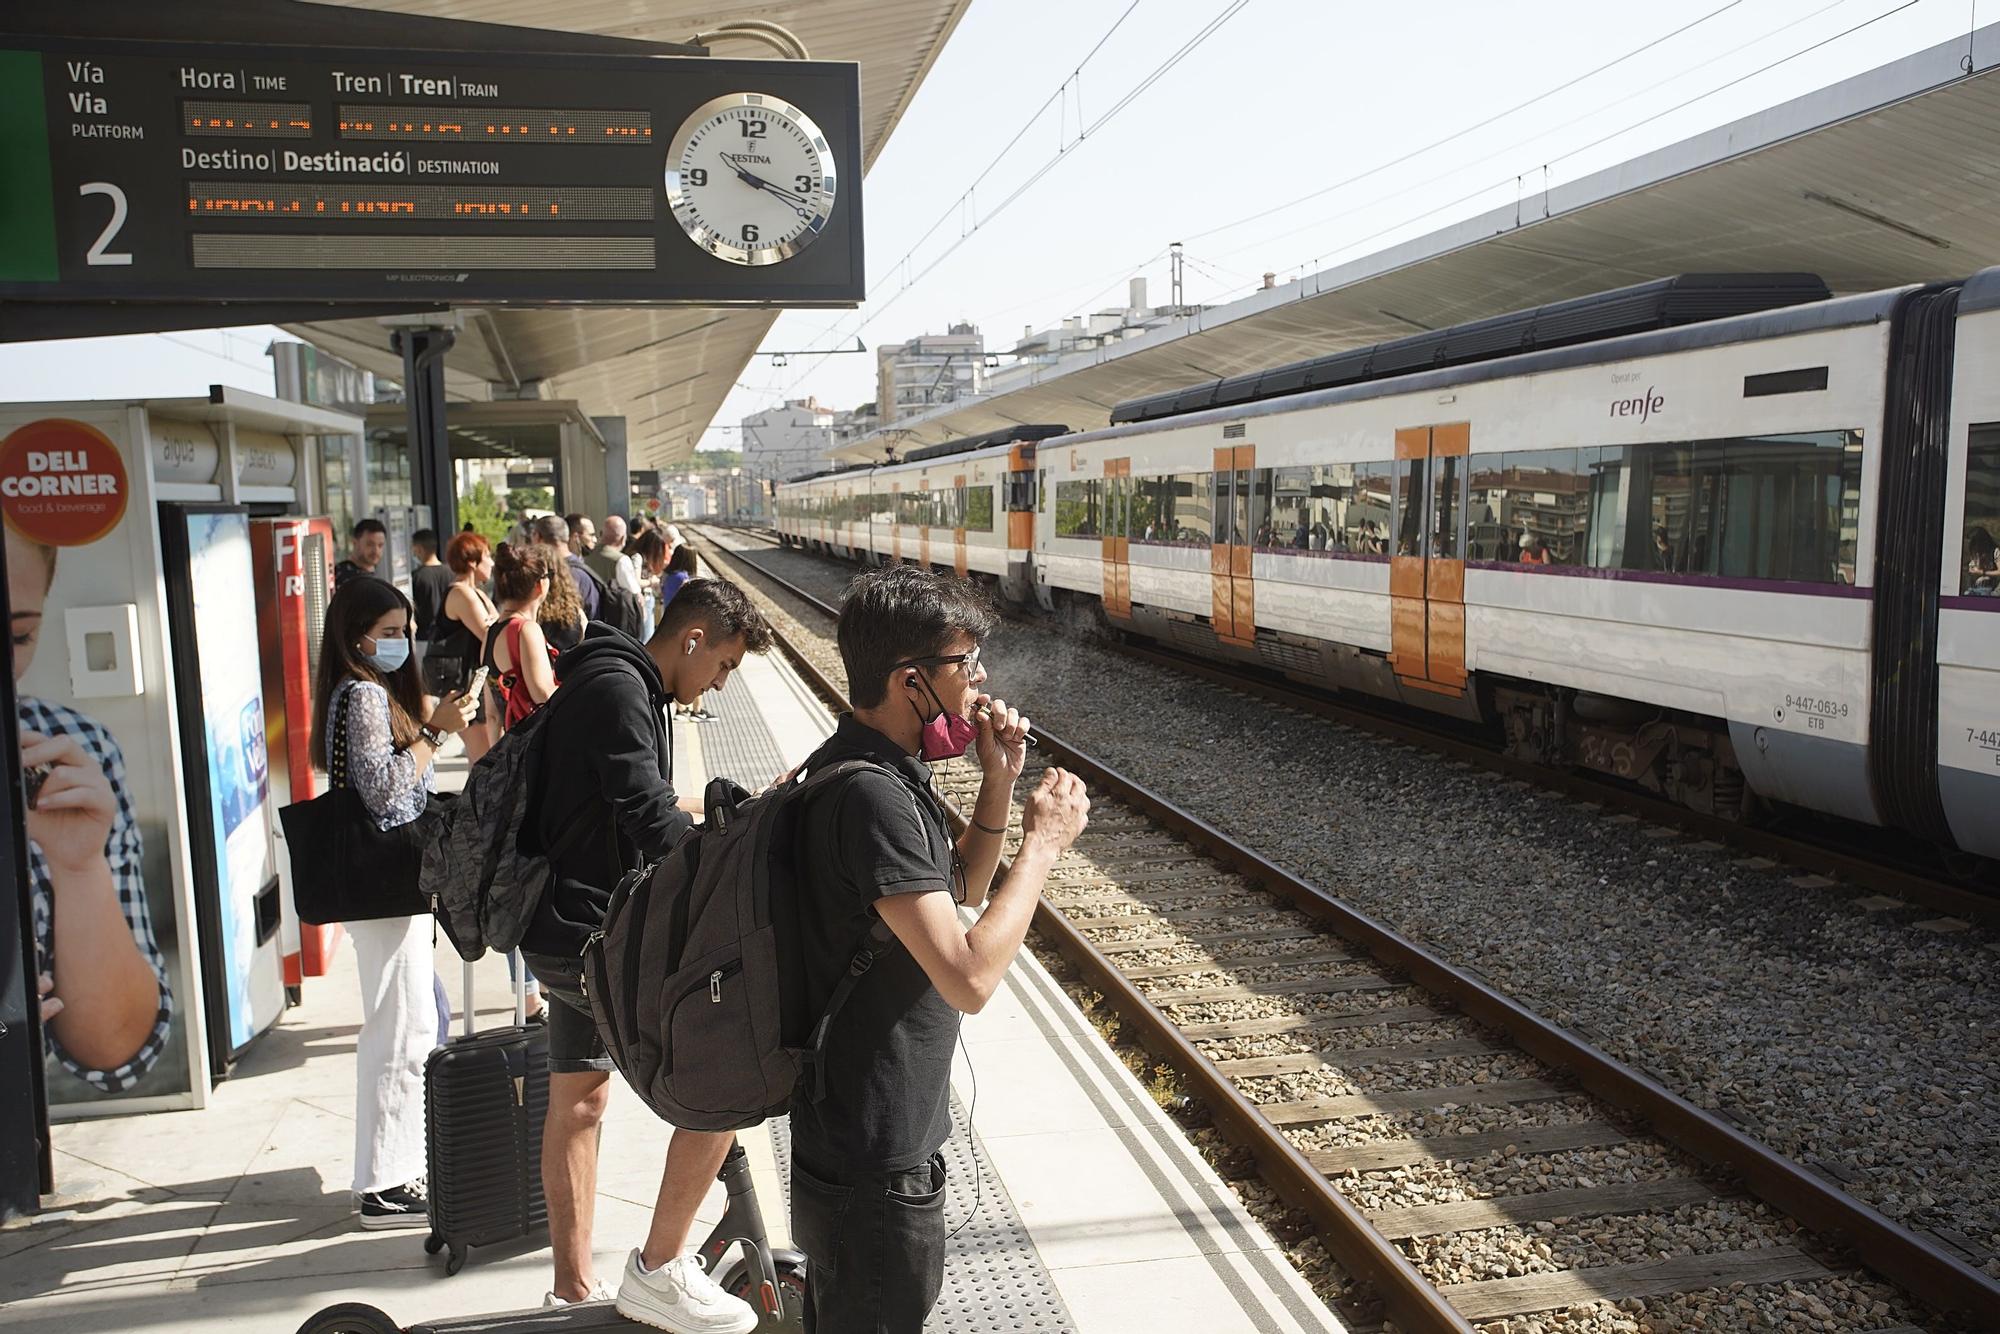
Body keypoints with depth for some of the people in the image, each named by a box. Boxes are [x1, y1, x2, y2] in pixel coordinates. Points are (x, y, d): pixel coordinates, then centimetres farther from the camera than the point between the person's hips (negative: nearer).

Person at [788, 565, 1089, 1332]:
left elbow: (962, 889, 15)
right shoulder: (873, 795, -28)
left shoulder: (880, 768, 5)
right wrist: (1043, 841, -21)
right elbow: (970, 977, -32)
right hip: (874, 1159, -10)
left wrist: (999, 782, 0)